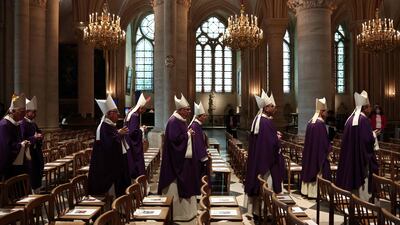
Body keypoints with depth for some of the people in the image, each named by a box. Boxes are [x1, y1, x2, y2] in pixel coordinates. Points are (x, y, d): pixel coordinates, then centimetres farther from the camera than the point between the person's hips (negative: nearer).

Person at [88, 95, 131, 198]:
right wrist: (119, 133, -21)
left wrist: (121, 133, 6)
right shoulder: (105, 127, -18)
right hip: (109, 163, -10)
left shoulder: (112, 126, 12)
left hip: (116, 160, 10)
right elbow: (108, 143, -26)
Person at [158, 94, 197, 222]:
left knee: (184, 183, 16)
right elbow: (175, 138, -26)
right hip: (177, 158, -10)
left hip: (183, 157, 10)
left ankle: (185, 209, 27)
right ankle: (177, 212, 10)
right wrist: (188, 134, -15)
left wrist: (189, 134, 3)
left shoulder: (181, 120, 11)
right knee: (177, 185, -1)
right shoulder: (173, 121, -18)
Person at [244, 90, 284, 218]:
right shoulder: (267, 122, -21)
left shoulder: (257, 120, 8)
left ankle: (254, 210, 24)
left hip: (256, 159, 10)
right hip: (266, 159, -9)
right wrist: (278, 138, -4)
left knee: (257, 184, 15)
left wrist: (274, 135, 13)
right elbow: (273, 143, -24)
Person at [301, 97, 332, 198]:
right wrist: (328, 149, -3)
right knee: (319, 172, -2)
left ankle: (308, 190, 20)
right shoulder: (321, 123, -17)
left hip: (310, 152, 9)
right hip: (319, 152, -9)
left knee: (310, 168, 13)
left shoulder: (310, 122, 8)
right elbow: (324, 140, -17)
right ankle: (316, 192, 0)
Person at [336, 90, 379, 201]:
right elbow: (369, 139, -20)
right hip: (362, 155, -8)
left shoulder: (351, 118, 7)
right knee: (361, 179, -1)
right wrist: (373, 134, 1)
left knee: (352, 175, 12)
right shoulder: (364, 119, -15)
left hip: (350, 156, 8)